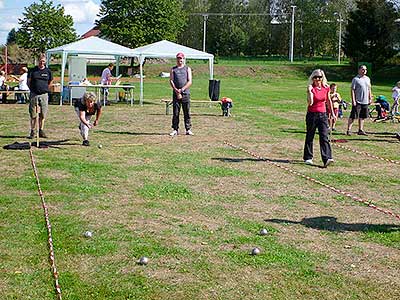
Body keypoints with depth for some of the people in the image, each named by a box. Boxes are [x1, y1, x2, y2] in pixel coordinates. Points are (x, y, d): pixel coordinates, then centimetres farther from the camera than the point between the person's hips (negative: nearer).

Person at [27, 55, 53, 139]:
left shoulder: (48, 71, 7)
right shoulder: (32, 71, 4)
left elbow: (49, 83, 18)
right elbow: (28, 82, 11)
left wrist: (45, 90, 12)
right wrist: (33, 90, 5)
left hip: (44, 94, 1)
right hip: (34, 94, -1)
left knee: (42, 115, 4)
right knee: (33, 115, 1)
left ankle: (41, 131, 13)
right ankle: (32, 132, 7)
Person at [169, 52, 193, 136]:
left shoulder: (187, 69, 11)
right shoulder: (173, 69, 13)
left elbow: (189, 82, 1)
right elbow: (171, 81, 3)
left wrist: (182, 89, -12)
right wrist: (177, 91, -12)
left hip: (186, 93, -1)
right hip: (176, 93, 1)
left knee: (187, 112, 0)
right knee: (175, 113, 1)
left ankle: (188, 129, 5)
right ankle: (175, 129, 6)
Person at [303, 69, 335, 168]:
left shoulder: (326, 88, 3)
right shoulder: (311, 88, -8)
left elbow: (328, 101, 17)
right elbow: (310, 103, -20)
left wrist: (332, 113, 20)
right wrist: (310, 91, -27)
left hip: (323, 115, 2)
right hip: (312, 114, -2)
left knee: (324, 136, -8)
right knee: (310, 136, 8)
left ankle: (327, 159, -16)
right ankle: (308, 158, 21)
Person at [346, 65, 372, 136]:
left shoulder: (368, 79, 14)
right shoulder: (355, 79, -6)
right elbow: (352, 90, -9)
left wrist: (370, 98, 17)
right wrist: (353, 100, -14)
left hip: (365, 101, 6)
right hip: (357, 101, -6)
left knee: (362, 117, 10)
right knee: (353, 116, -6)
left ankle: (360, 130, 16)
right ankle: (348, 130, -2)